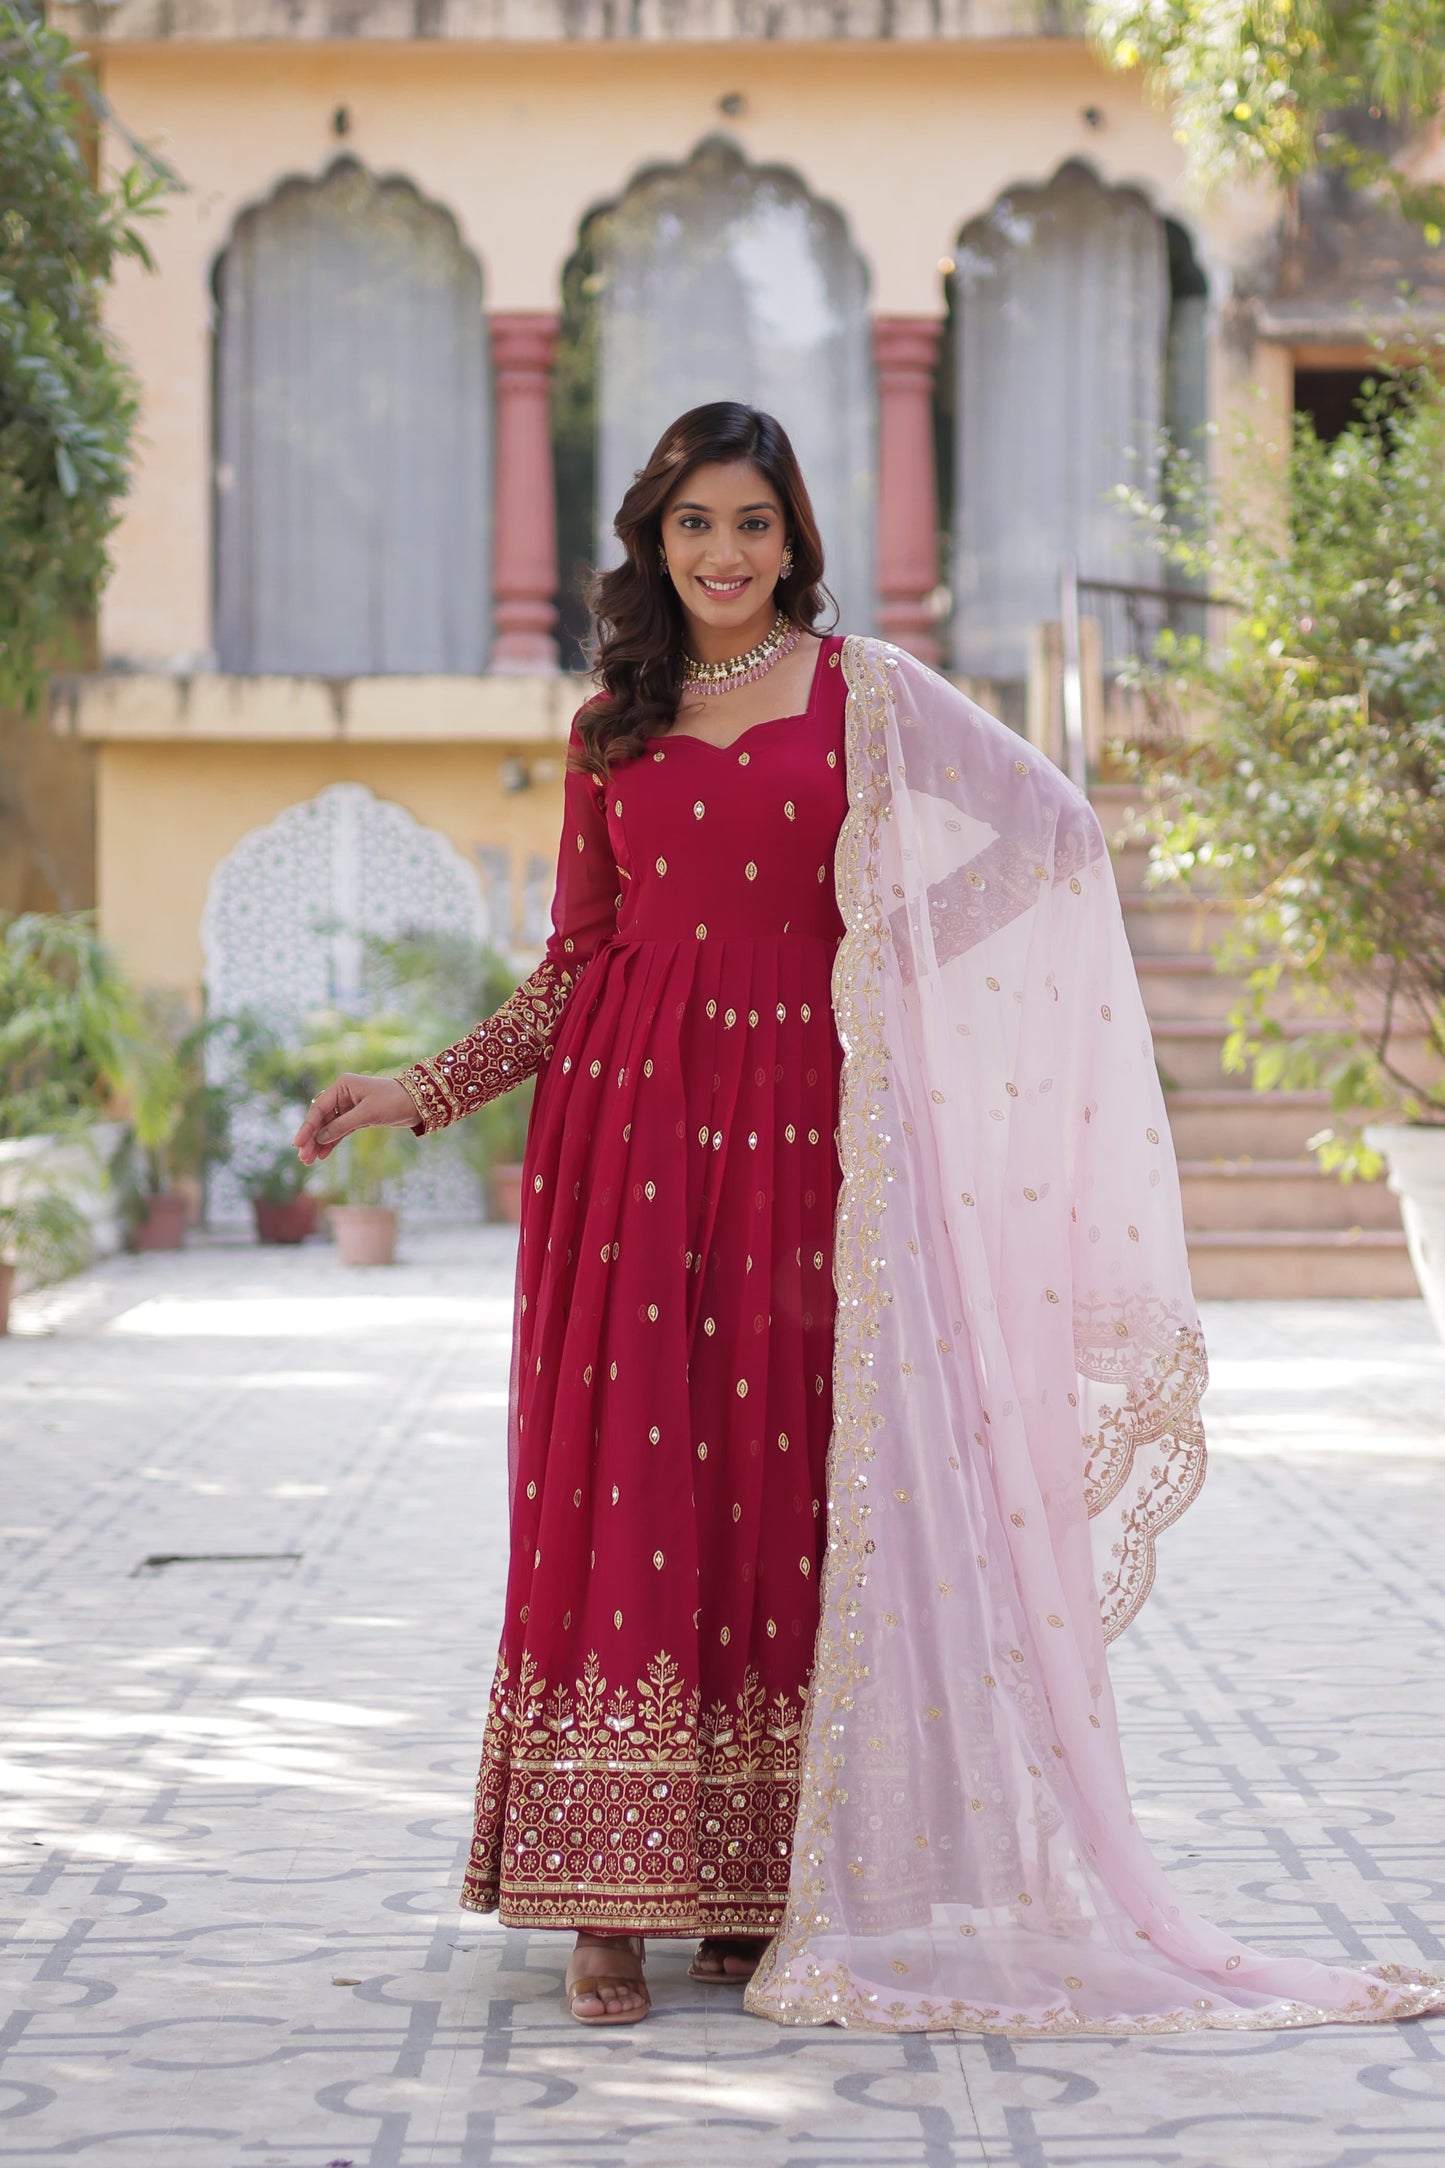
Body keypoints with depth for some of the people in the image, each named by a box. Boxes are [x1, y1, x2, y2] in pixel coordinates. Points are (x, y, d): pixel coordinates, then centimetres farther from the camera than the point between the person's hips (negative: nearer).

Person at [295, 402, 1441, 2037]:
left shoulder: (868, 696, 7)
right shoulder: (613, 730, 13)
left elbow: (1055, 828, 2)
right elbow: (572, 962, 15)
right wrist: (423, 1091, 9)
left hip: (802, 1134, -1)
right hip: (633, 1124, 1)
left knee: (788, 1484, -2)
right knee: (631, 1480, -4)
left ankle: (760, 1891, 5)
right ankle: (613, 1904, -2)